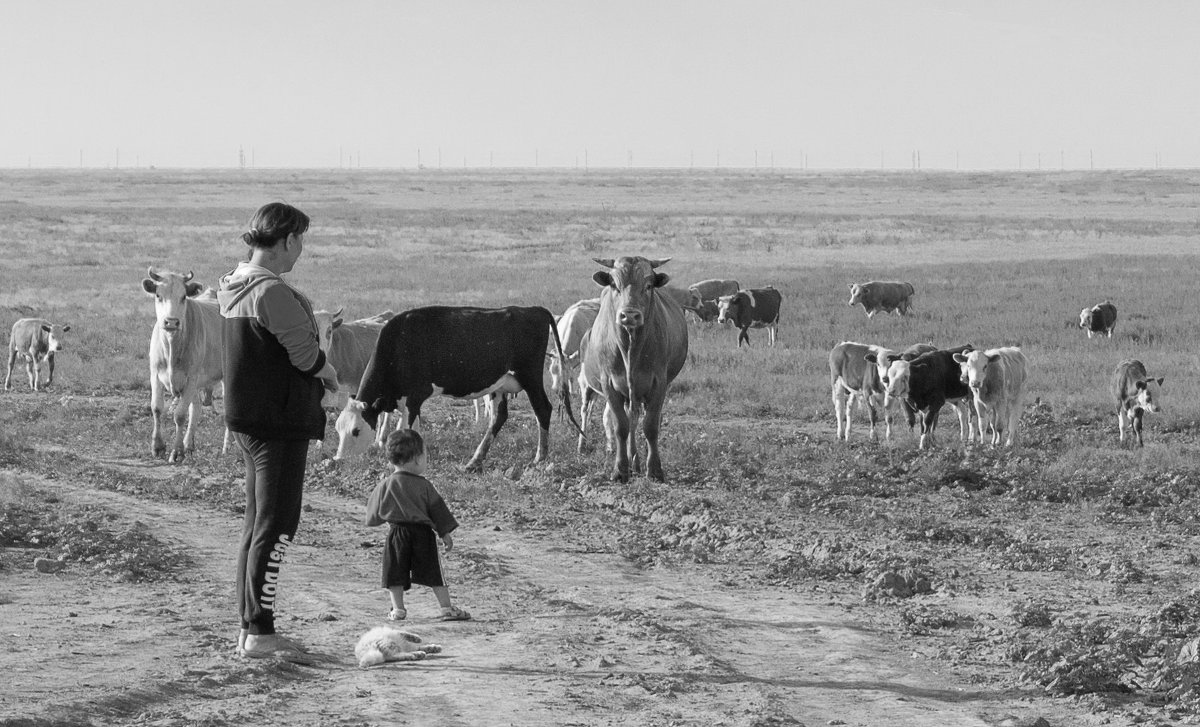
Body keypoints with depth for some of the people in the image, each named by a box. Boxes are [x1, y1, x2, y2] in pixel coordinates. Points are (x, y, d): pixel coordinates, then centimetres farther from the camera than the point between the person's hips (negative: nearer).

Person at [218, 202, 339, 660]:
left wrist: (316, 373, 11)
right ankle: (259, 632, -6)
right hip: (280, 420, -10)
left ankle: (249, 627, 20)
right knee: (277, 524, -6)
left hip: (245, 416, 10)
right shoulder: (272, 292, -19)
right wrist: (329, 373, 2)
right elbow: (307, 356, -19)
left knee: (256, 522, 15)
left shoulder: (232, 287, 11)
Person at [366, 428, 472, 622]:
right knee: (433, 571, 5)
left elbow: (374, 513, 8)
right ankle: (447, 608, 6)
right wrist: (446, 533, 11)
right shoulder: (423, 486, -3)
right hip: (422, 533, 0)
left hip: (397, 534, 0)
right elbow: (437, 509, 2)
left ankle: (398, 609, 4)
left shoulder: (385, 485, -1)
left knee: (396, 571, 7)